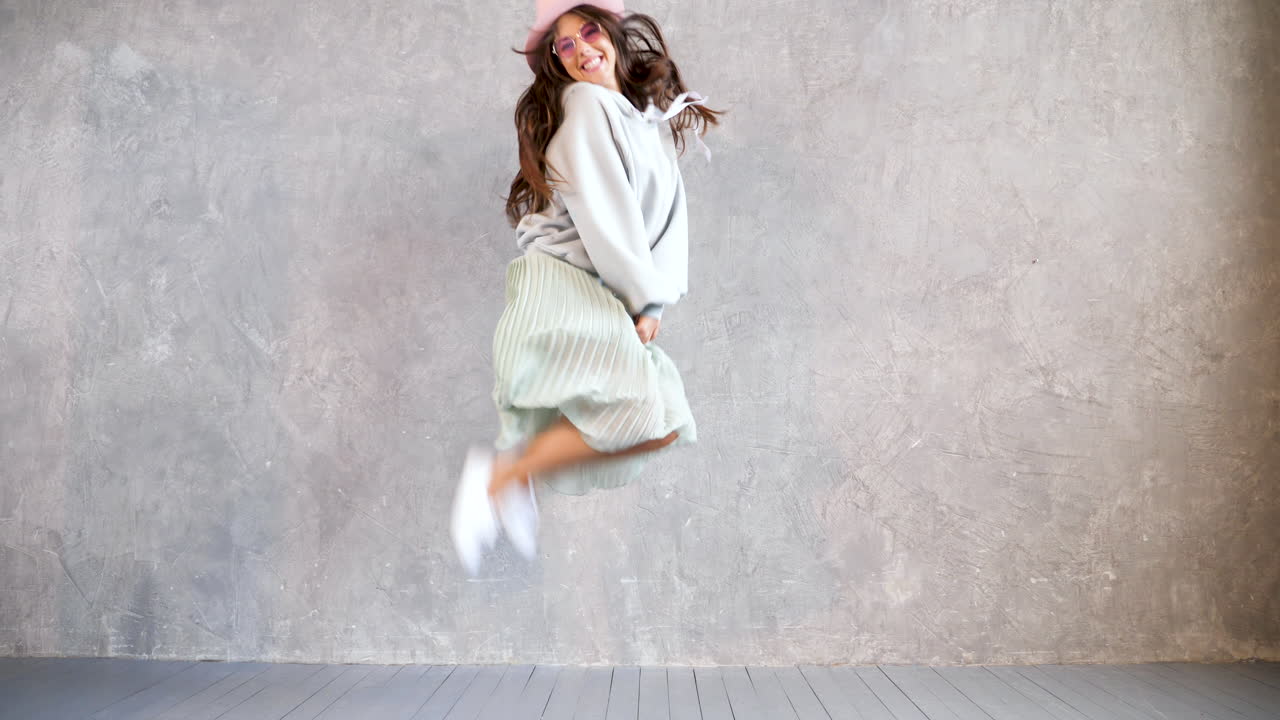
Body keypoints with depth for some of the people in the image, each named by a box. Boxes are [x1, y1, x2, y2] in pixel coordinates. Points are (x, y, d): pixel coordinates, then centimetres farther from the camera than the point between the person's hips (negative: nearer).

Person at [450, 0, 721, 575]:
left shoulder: (656, 120, 21)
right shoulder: (586, 103, -2)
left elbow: (670, 211, 13)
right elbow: (602, 213, -9)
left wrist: (656, 298, -1)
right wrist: (642, 295, -5)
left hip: (606, 293, 8)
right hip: (558, 280, -8)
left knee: (668, 424, 0)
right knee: (644, 408, -23)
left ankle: (519, 468, 4)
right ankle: (496, 477, -16)